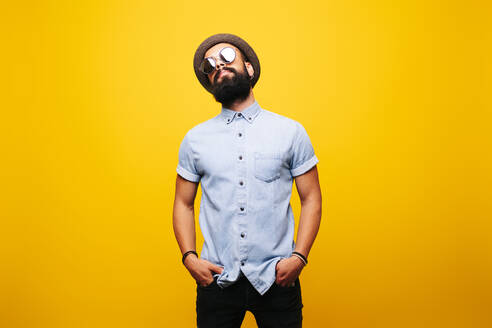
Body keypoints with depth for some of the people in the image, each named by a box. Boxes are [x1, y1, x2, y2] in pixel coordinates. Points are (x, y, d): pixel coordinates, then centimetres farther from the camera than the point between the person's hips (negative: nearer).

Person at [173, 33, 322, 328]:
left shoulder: (291, 132, 0)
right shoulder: (195, 139, 5)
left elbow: (311, 198, 1)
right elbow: (184, 204, 9)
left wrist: (299, 256, -9)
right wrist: (189, 257, -4)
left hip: (277, 279, -1)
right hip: (216, 279, 1)